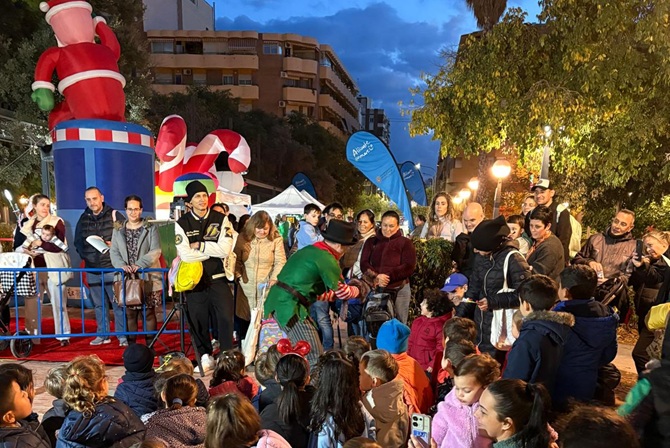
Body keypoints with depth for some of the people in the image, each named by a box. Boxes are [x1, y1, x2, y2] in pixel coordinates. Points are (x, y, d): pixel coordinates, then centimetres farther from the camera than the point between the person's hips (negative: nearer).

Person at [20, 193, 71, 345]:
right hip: (34, 269, 4)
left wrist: (40, 243, -11)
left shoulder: (57, 221, -1)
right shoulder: (27, 223, 12)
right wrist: (26, 250, -8)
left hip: (53, 268, -4)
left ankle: (63, 335, 7)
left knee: (58, 302, 0)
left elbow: (59, 246, -9)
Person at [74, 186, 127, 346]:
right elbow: (78, 242, 21)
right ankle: (102, 334, 21)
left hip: (112, 267, -4)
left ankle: (122, 335, 2)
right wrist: (84, 255, 5)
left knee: (118, 303, -5)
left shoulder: (114, 215, -1)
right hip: (92, 269, 5)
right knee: (99, 304, 11)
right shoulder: (83, 219, 12)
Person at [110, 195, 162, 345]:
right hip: (126, 279, 2)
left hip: (148, 278, -2)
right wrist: (122, 265, -16)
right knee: (129, 314, 6)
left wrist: (139, 264, -20)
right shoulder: (118, 230, 11)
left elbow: (155, 251, -8)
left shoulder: (151, 228, 2)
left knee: (148, 313, 2)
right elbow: (114, 252, 4)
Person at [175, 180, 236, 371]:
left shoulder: (221, 219, 1)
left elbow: (225, 250, -10)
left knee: (226, 316, -5)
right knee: (198, 318, 6)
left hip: (218, 278, 0)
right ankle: (205, 354, 25)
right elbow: (185, 255, -12)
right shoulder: (181, 224, 0)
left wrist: (200, 246, -10)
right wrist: (213, 250, -8)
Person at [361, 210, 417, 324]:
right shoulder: (371, 242, 13)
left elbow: (409, 267, -6)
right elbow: (364, 264, 4)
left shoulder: (405, 242, 4)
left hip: (399, 290, -2)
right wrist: (375, 277, -16)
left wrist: (388, 276, -17)